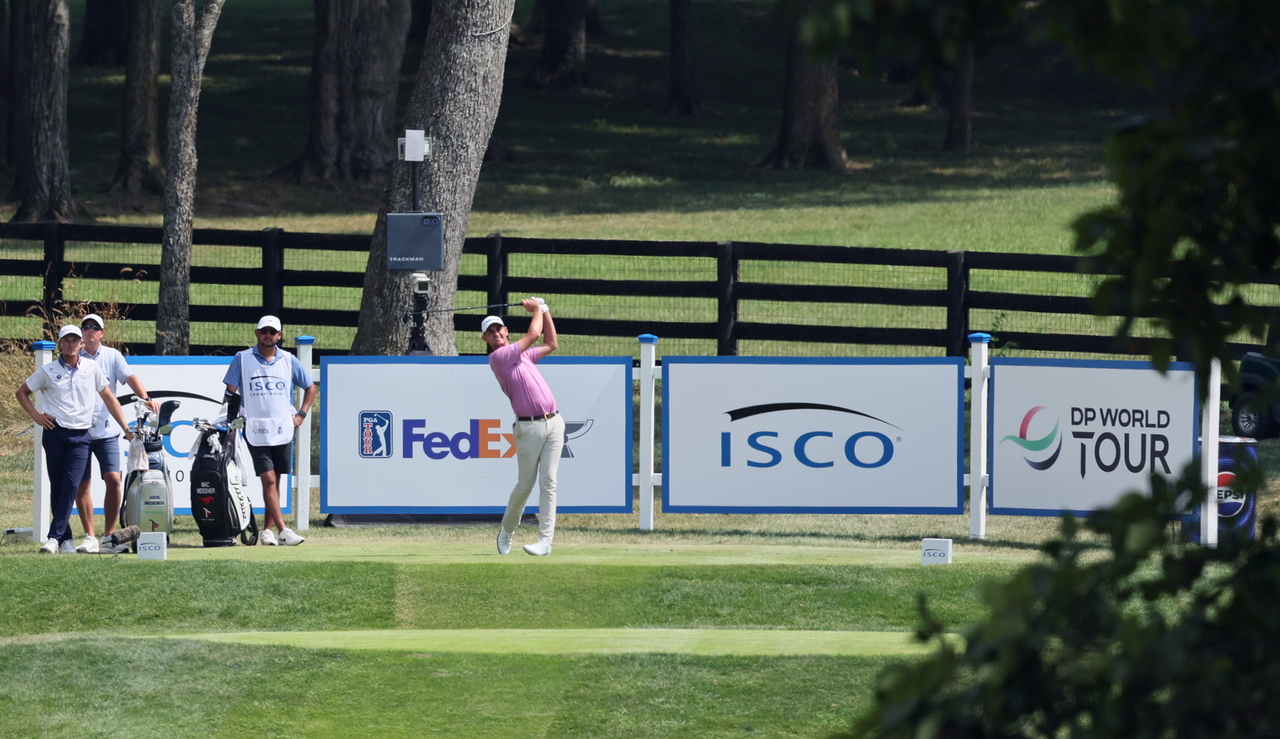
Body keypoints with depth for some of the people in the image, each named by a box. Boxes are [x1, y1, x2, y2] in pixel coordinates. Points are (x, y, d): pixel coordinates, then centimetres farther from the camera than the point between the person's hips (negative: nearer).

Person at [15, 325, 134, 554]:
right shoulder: (48, 371, 4)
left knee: (71, 486, -13)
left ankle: (55, 537, -15)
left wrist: (126, 429, 11)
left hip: (81, 436, 0)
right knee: (57, 488, 1)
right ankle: (65, 539, 8)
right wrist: (36, 415, 0)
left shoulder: (91, 368, 7)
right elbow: (22, 392, 14)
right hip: (55, 433, 0)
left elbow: (108, 398, 14)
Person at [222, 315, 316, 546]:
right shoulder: (242, 359, 3)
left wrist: (301, 414, 8)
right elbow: (230, 392, 2)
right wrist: (229, 422, -8)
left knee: (275, 482, 6)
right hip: (255, 429, -3)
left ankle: (267, 530, 14)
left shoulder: (288, 360, 9)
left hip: (283, 429, 3)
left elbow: (310, 388, 20)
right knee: (268, 480, -11)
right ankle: (283, 531, -18)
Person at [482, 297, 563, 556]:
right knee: (525, 484, 1)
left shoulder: (521, 354, 20)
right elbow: (534, 334, -6)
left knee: (548, 482, -4)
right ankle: (507, 529, 26)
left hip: (553, 423, 6)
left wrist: (544, 311, 26)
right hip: (529, 426, -5)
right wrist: (537, 310, 11)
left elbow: (551, 344, 32)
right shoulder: (497, 357, -6)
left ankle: (545, 540, -8)